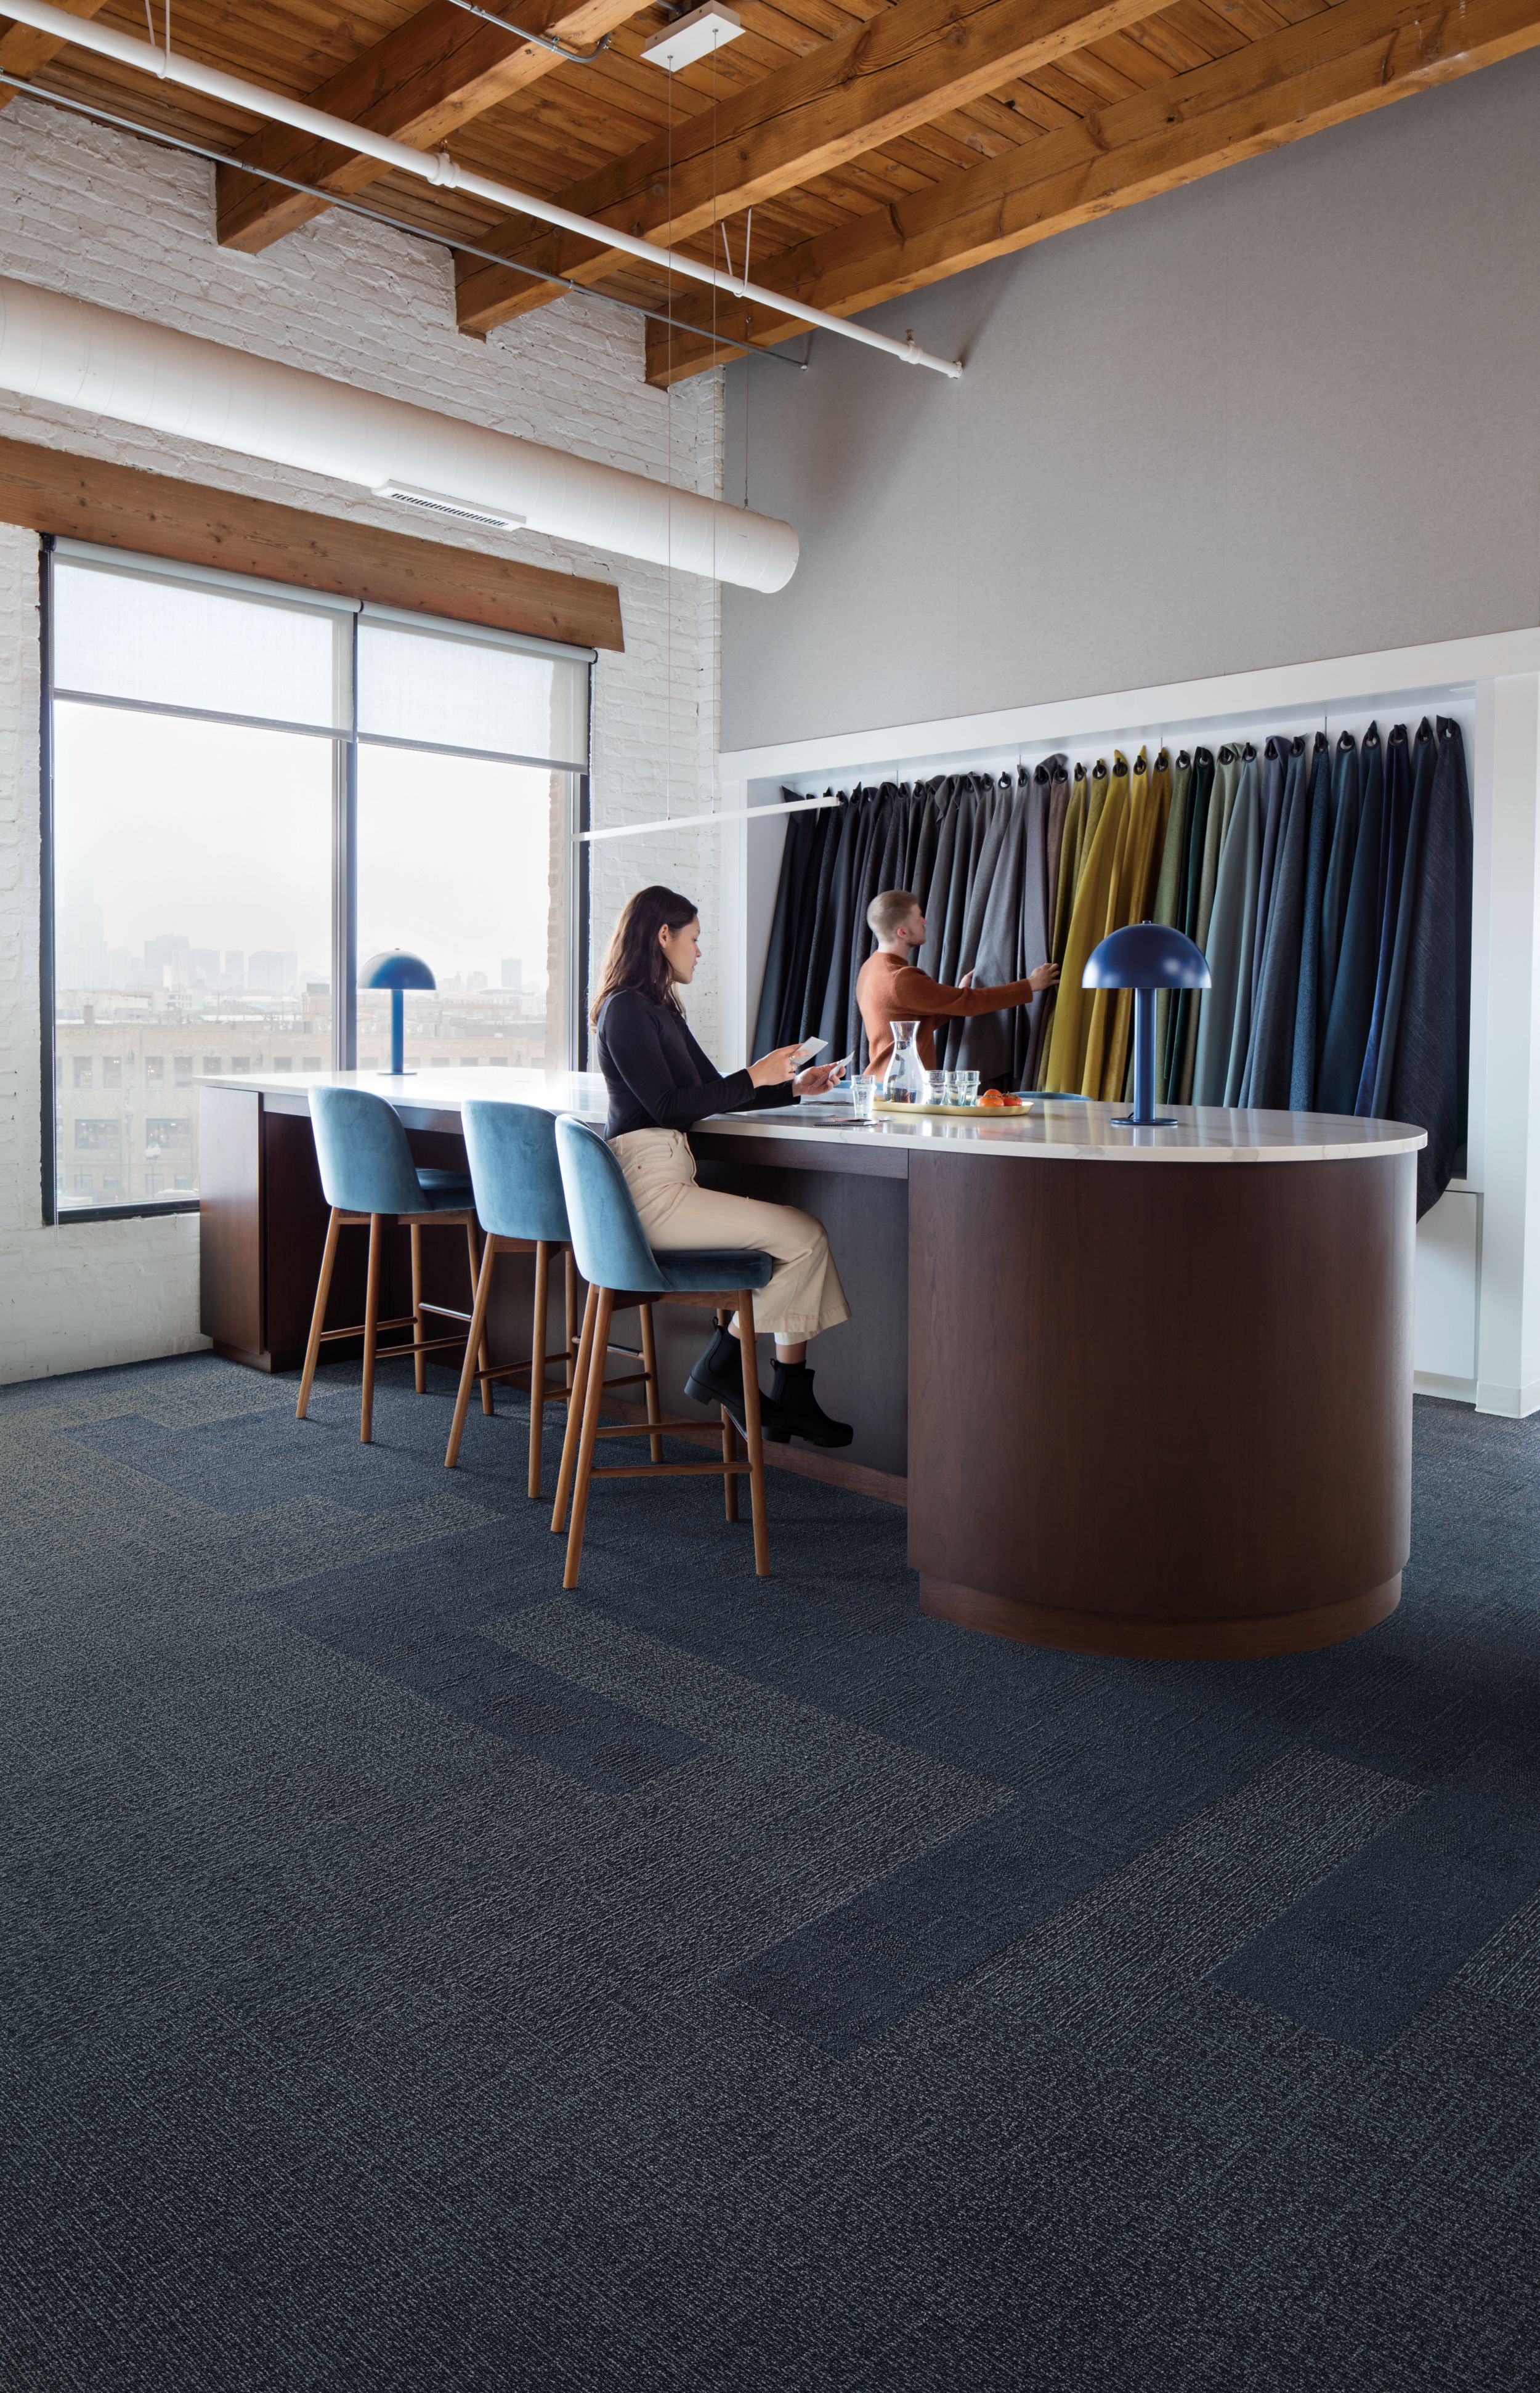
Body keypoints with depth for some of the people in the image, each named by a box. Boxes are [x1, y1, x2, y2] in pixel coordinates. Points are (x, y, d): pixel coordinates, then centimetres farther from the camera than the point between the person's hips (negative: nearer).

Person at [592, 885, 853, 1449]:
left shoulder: (661, 1009, 21)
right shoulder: (626, 1009, -9)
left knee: (800, 1230, -1)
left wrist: (794, 1086, 19)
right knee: (805, 1237, -13)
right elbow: (667, 1106, -15)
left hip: (671, 1180, 10)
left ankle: (791, 1400, 0)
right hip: (648, 1187, -10)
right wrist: (754, 1077, -9)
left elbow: (713, 1092, 25)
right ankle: (720, 1370, 2)